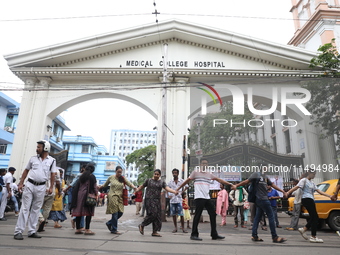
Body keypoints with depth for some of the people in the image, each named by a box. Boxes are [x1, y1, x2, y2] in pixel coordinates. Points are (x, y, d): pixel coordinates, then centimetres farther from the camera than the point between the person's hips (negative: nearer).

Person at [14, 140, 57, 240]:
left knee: (36, 209, 7)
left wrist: (51, 187, -2)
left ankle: (32, 231, 16)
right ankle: (18, 231, 3)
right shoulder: (33, 158, 5)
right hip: (30, 185, 0)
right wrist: (21, 183, 5)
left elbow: (53, 174, 4)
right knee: (25, 208, -2)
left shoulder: (52, 160, 2)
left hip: (41, 187, 0)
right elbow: (26, 171, 11)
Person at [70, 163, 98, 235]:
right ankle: (87, 230, -3)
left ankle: (78, 229, 17)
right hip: (88, 196, -6)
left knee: (79, 212, 10)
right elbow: (94, 188, -6)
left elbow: (76, 187, 11)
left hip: (79, 196, 6)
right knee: (88, 213, -1)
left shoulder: (81, 176, 10)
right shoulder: (92, 177, -6)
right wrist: (96, 194, 6)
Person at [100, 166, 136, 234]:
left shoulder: (123, 179, 6)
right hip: (112, 197, -4)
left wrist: (133, 187, -26)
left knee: (120, 213, 1)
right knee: (115, 213, -6)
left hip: (120, 198, 4)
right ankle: (114, 229, 9)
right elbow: (105, 185, 18)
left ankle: (109, 223, 26)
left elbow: (129, 184, -8)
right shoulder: (111, 177, 2)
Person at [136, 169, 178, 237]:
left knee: (158, 216, 2)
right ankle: (142, 225, 7)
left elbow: (167, 188, -7)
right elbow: (142, 186, 13)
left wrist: (174, 191, -24)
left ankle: (155, 231, 11)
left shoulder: (162, 182, 8)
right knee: (152, 214, -14)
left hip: (157, 200, 4)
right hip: (149, 199, -4)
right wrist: (137, 190, -5)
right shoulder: (148, 180, 4)